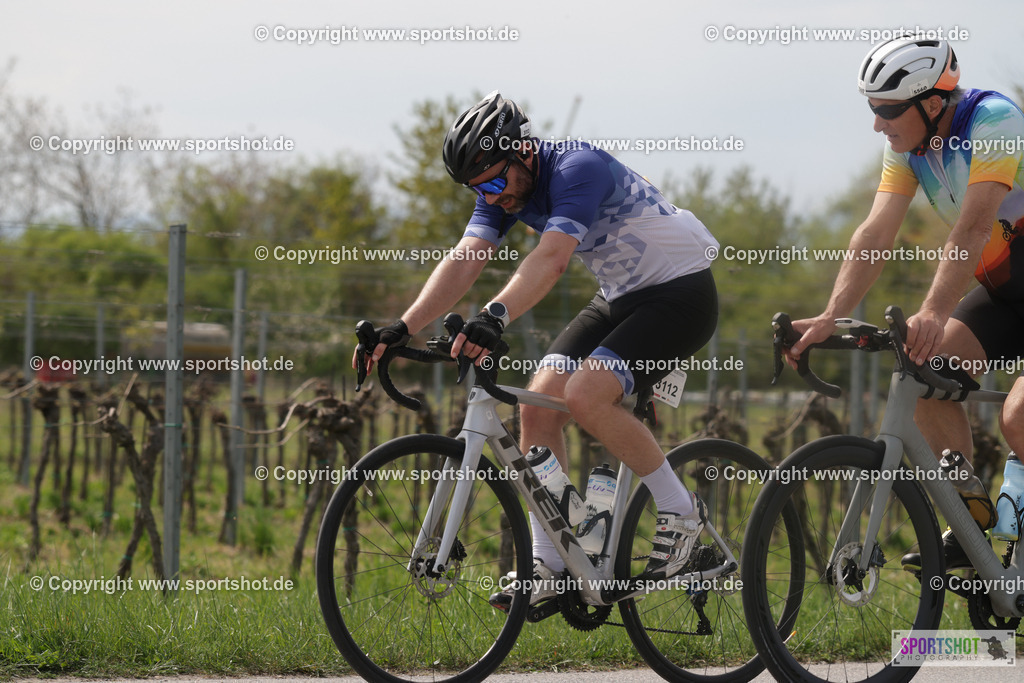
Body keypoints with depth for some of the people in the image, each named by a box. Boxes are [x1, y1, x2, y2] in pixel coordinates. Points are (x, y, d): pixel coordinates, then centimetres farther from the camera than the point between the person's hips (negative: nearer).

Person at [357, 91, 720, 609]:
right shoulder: (502, 190, -3)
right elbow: (464, 261, -13)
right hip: (619, 297, 9)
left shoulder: (579, 168, -28)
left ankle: (681, 512, -8)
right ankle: (549, 566, -1)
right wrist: (403, 328, -27)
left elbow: (551, 258, -42)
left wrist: (495, 317, -57)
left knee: (585, 395, -26)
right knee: (538, 403, -7)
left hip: (679, 293, -9)